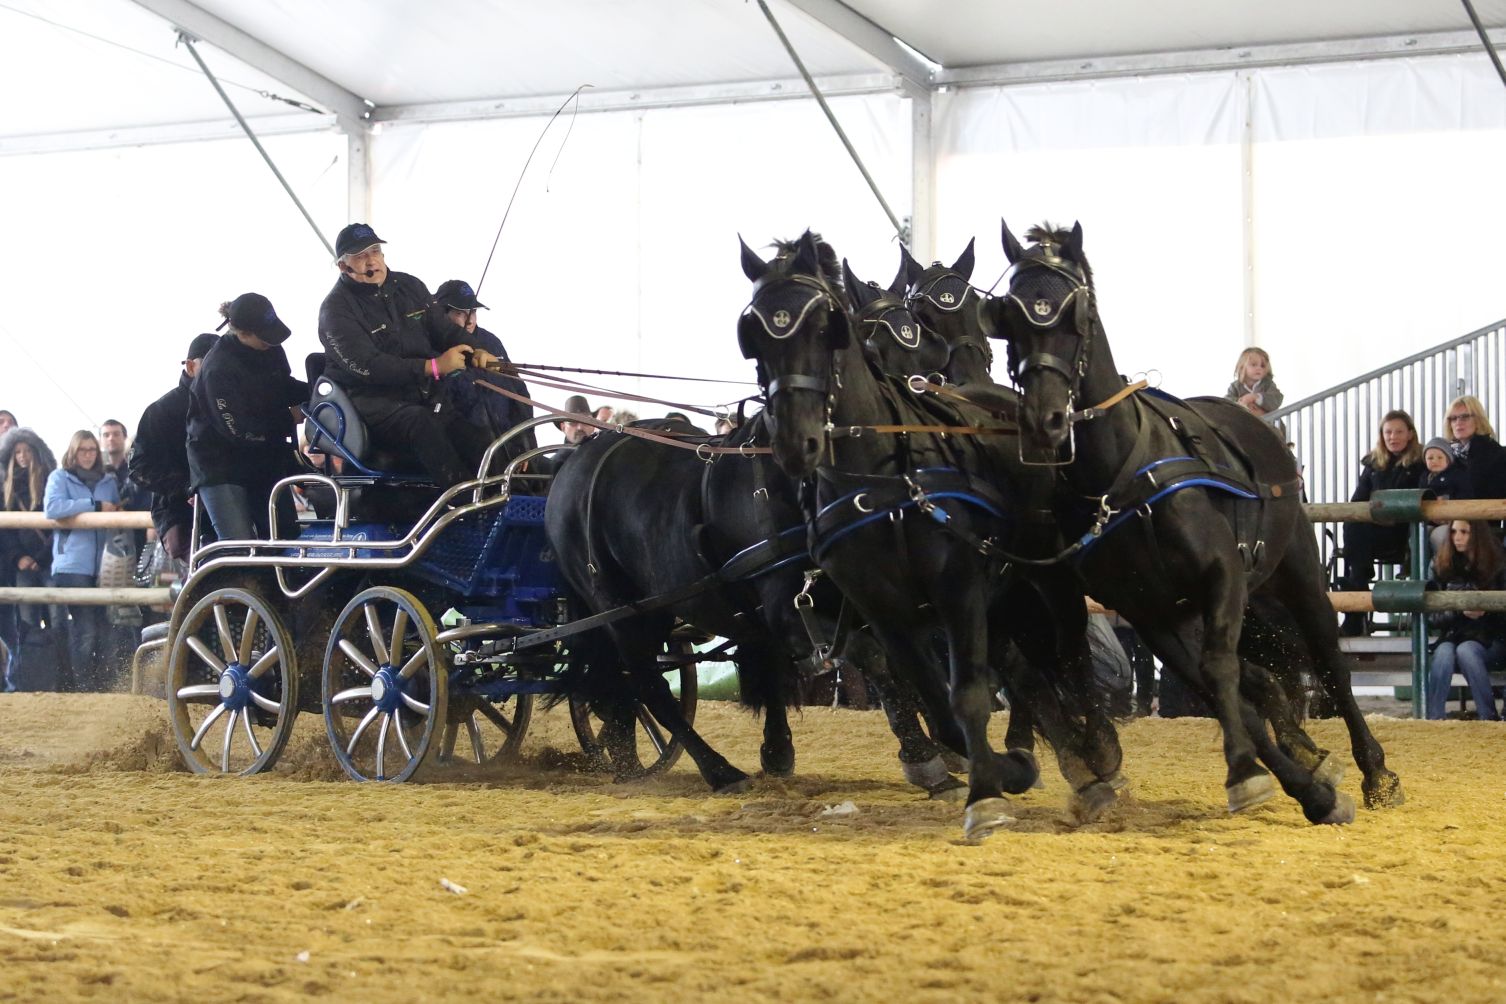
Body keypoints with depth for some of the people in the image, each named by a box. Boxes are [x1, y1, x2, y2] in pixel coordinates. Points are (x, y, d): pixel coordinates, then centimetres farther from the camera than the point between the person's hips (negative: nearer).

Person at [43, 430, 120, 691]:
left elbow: (117, 511, 24)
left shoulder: (108, 481, 18)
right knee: (85, 630, -10)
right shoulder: (60, 477, 4)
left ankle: (100, 685, 10)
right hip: (73, 564, -5)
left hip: (102, 566, 5)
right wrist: (95, 505, -14)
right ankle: (82, 687, -4)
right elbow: (52, 508, -12)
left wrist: (117, 510, -1)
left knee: (101, 630, 3)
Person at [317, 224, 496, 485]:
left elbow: (446, 330, 18)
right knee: (420, 422, -37)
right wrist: (433, 367, -26)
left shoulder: (409, 286, 16)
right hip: (370, 399, -6)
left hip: (422, 394, 6)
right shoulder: (337, 309, -5)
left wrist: (474, 352, -8)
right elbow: (366, 365, -18)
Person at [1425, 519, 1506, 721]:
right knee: (1443, 653, -32)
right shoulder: (1443, 568, 3)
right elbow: (1432, 616, 0)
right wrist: (1460, 612, -19)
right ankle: (1432, 720, -36)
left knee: (1466, 650, -34)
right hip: (1452, 637, 2)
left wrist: (1486, 611, -22)